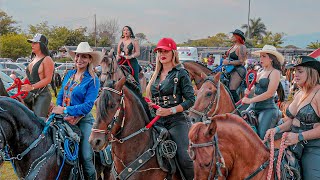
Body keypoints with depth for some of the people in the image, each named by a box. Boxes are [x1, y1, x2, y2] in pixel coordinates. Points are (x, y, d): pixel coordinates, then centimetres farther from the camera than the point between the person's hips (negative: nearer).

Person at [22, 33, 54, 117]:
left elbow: (48, 79, -16)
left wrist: (32, 87, -23)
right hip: (30, 95, 8)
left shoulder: (47, 59, -7)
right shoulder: (33, 59, 19)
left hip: (42, 95, -8)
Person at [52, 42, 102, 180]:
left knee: (86, 158, -7)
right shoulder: (69, 74, 9)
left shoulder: (93, 80, -8)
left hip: (83, 120, -5)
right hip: (64, 118, 5)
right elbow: (60, 95, 13)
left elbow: (88, 105, -15)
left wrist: (66, 110, -20)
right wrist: (59, 109, -7)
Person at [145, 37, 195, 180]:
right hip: (157, 121, 6)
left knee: (184, 158, -21)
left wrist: (170, 110, -18)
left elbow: (190, 100, -9)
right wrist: (149, 104, 3)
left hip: (175, 121, -6)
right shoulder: (156, 75, 17)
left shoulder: (181, 74, -2)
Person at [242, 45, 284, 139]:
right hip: (253, 107, 8)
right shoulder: (260, 71, 14)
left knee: (261, 136, -20)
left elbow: (269, 93, -18)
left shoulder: (275, 72, -9)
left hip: (267, 108, -8)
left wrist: (250, 100, -17)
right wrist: (249, 90, 5)